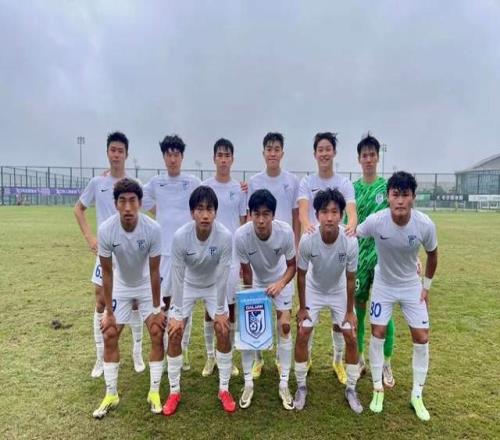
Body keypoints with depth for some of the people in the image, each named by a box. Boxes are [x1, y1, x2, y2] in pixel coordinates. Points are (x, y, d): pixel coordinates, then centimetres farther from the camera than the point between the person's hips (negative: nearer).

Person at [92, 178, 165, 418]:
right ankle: (111, 394, 18)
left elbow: (154, 271, -21)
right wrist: (108, 312, -12)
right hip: (120, 286, 1)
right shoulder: (106, 230, -27)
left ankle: (154, 392, 12)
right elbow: (107, 272, -17)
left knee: (157, 334, -6)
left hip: (146, 285, -1)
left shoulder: (152, 229, -31)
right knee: (110, 336, 1)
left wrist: (156, 309, -15)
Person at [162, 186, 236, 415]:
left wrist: (220, 311, -15)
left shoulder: (225, 236, -32)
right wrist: (177, 313, -17)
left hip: (213, 286, 0)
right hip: (187, 286, 0)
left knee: (223, 331, -6)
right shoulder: (180, 236, -32)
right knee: (174, 334, -3)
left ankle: (224, 389, 14)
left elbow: (222, 276, -22)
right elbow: (177, 276, -22)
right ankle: (174, 391, 16)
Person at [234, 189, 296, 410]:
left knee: (285, 327, -2)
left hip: (280, 281, 0)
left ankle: (284, 384, 14)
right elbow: (246, 270, -19)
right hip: (255, 282, 0)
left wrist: (280, 284, -37)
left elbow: (291, 266, -20)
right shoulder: (241, 235, -34)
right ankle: (248, 383, 16)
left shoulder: (285, 231, -34)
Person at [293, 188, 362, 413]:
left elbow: (350, 279, -17)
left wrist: (350, 311, -8)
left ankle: (351, 389, 20)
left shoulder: (350, 242, -31)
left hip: (339, 292, 1)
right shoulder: (307, 240, -32)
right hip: (313, 291, 0)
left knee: (351, 338, -1)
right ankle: (301, 387, 16)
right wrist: (302, 307, -9)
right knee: (302, 335, -3)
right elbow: (301, 275, -16)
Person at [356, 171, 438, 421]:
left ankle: (417, 395, 22)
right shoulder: (376, 221, -28)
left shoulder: (425, 225, -24)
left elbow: (432, 255, -4)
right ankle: (378, 389, 21)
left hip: (412, 286, 1)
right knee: (378, 333, 1)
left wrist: (426, 286, 2)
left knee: (422, 338, 2)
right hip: (383, 284, -1)